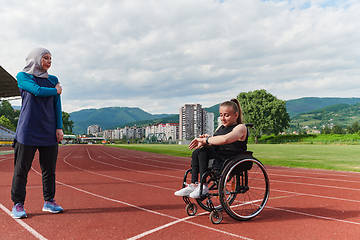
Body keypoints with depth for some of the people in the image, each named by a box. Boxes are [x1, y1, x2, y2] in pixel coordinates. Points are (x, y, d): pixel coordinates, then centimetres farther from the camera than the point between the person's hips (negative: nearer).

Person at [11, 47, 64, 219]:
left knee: (49, 169, 6)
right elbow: (38, 91, -13)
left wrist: (59, 127, 4)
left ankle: (49, 201, 17)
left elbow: (57, 105, 12)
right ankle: (18, 204, 12)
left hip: (49, 132, 4)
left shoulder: (53, 80, 16)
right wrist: (56, 91, 3)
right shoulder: (22, 76, 5)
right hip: (28, 131, -3)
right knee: (21, 169, 0)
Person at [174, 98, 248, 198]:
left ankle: (203, 186, -22)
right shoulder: (221, 127, 21)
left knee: (204, 151, -26)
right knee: (196, 152, -14)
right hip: (217, 158, 8)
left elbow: (225, 139, -30)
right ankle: (193, 185, -17)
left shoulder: (241, 127, -8)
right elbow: (212, 145, 17)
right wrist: (206, 139, -7)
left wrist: (205, 140, -21)